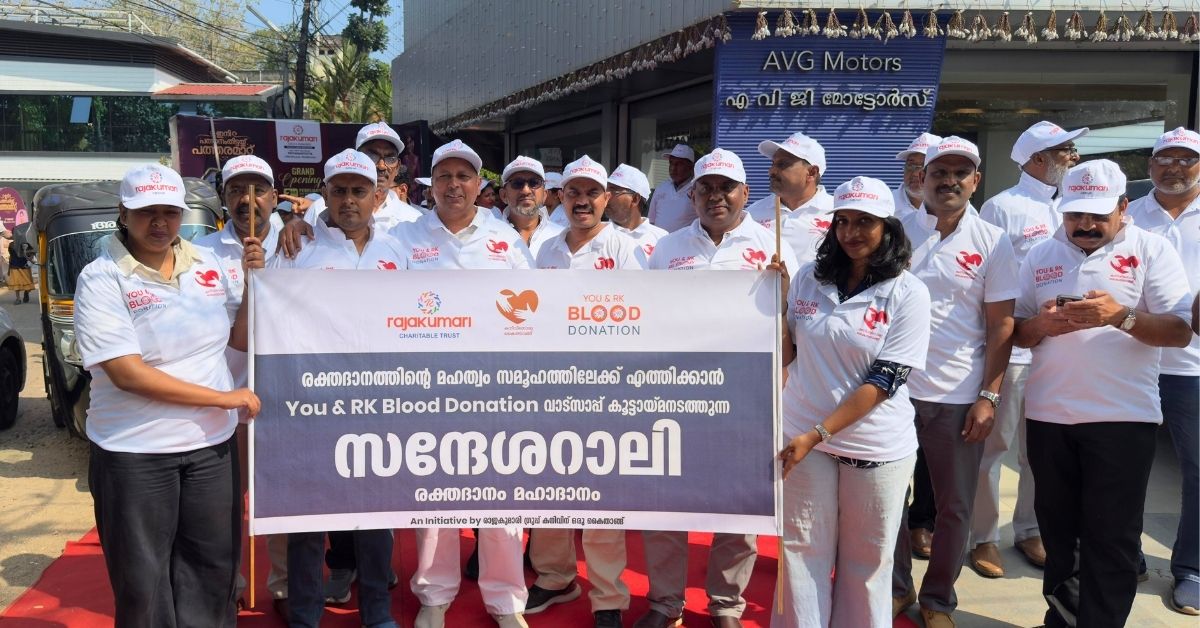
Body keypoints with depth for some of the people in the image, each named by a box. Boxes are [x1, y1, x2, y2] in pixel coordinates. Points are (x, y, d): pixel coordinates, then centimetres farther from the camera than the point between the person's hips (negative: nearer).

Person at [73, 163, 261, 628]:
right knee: (143, 579, 10)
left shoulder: (207, 264, 4)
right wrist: (223, 398, -19)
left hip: (213, 444, 4)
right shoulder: (101, 278, -10)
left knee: (213, 565, 14)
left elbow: (242, 337, 11)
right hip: (134, 453, -4)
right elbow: (127, 373, -19)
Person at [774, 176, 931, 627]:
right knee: (802, 553, 9)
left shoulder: (908, 293, -8)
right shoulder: (809, 278, 2)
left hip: (876, 448, -2)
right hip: (803, 438, 2)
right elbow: (785, 353, 10)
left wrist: (817, 434, -18)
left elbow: (884, 381, -13)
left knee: (866, 563, 12)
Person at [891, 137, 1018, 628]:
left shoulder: (993, 243, 1)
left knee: (955, 507, 9)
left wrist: (989, 396, -6)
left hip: (958, 397, 0)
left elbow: (1001, 325, 0)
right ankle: (896, 588, 28)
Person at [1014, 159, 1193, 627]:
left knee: (1112, 537, 1)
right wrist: (1041, 325, -13)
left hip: (1123, 417, -3)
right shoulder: (1040, 256, 8)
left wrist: (1122, 316, -24)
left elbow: (1181, 331, -7)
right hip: (1048, 415, 3)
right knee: (1057, 528, 14)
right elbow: (1015, 331, 9)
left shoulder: (1152, 250, -1)